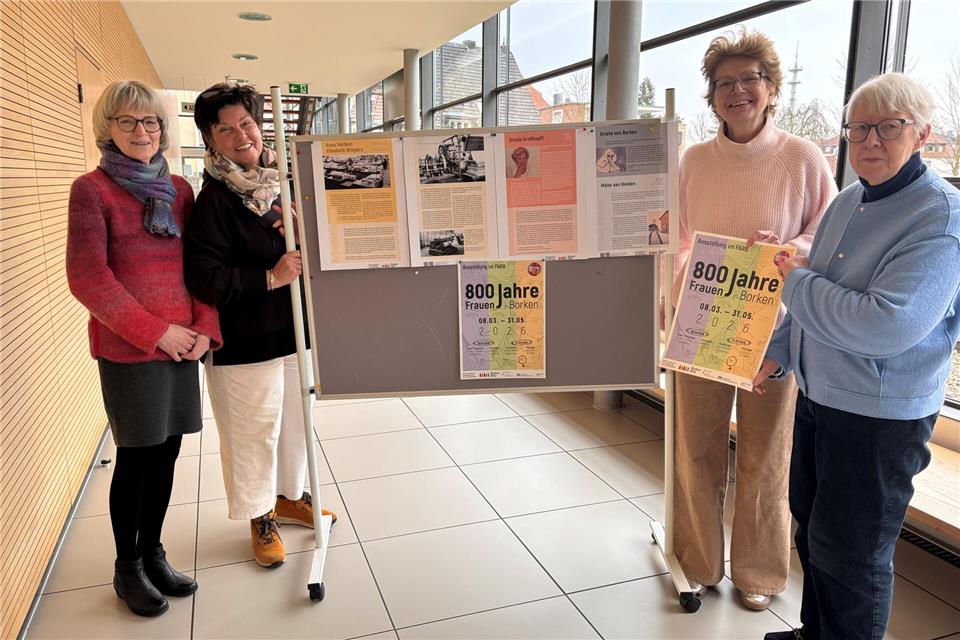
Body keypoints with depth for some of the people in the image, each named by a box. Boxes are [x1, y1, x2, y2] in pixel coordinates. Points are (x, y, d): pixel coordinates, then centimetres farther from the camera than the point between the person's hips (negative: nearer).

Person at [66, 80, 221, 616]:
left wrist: (205, 326, -3)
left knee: (166, 452, 12)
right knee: (136, 457, 6)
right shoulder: (91, 189, -6)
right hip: (128, 349, -5)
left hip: (182, 344, 5)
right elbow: (88, 279, -11)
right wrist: (156, 331, -14)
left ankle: (153, 553, 30)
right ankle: (128, 567, 25)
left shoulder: (179, 189, 9)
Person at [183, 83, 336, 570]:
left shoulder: (280, 182, 6)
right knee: (252, 432, 6)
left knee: (294, 419, 19)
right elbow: (204, 277, -21)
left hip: (292, 329, 7)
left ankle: (289, 496, 41)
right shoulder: (215, 199, -15)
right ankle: (260, 517, 28)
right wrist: (270, 278, -22)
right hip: (244, 341, -7)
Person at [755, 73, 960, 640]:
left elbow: (885, 326, -31)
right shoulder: (849, 201, 7)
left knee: (849, 554, 6)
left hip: (880, 417, -8)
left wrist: (796, 281, -19)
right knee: (811, 527, 22)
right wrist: (779, 353, 17)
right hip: (817, 398, 9)